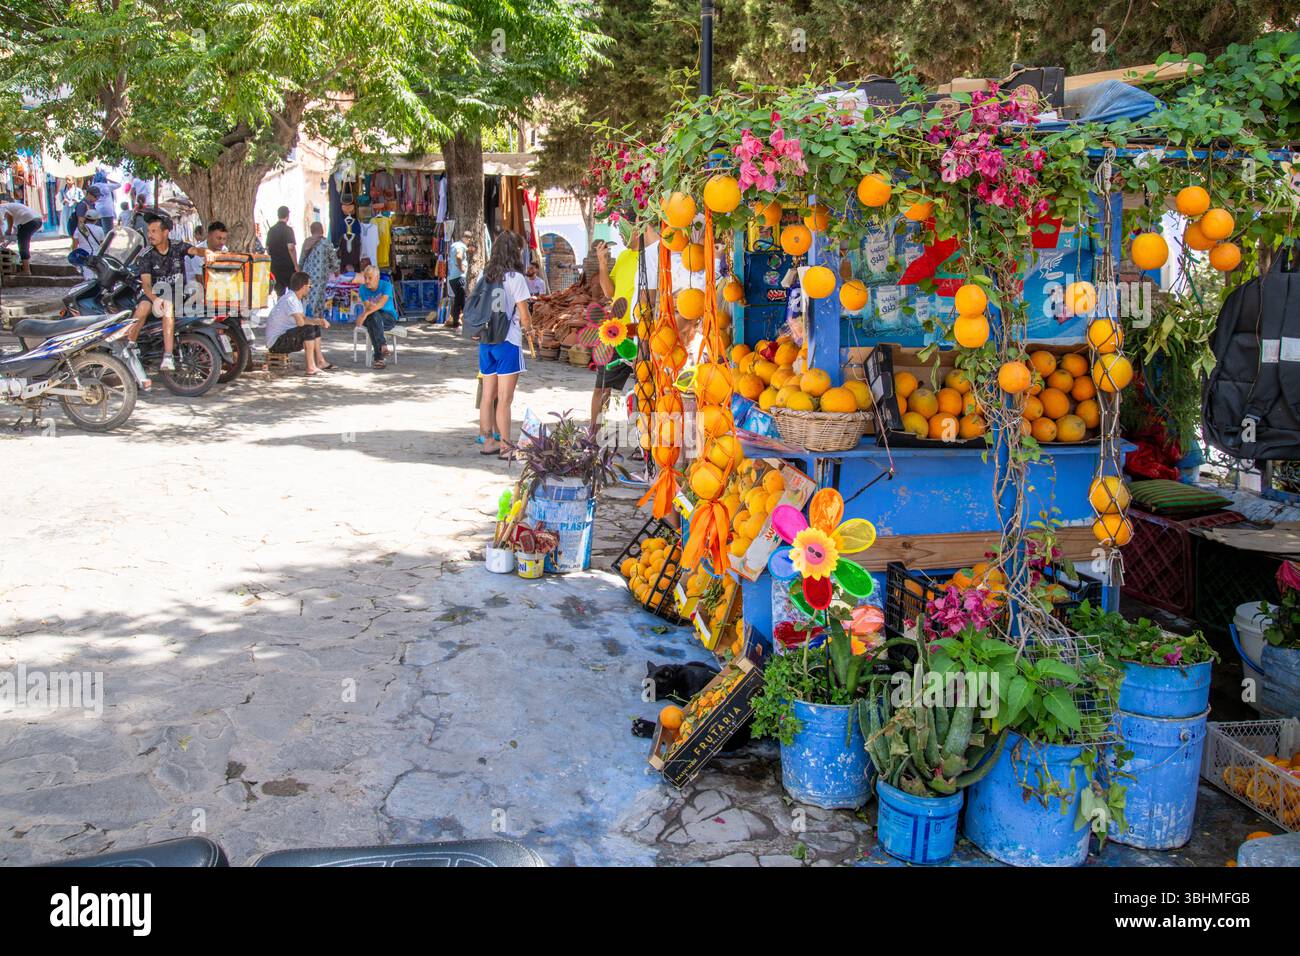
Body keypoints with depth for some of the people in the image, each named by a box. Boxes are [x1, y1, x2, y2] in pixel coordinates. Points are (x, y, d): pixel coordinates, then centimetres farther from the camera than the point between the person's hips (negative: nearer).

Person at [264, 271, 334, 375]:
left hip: (285, 334, 11)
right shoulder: (290, 300, -22)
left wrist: (319, 321, -6)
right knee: (309, 329, -25)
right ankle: (311, 367, -24)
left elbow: (304, 318, 13)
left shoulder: (296, 299, 10)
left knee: (316, 327, 13)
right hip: (276, 342, -11)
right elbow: (300, 322, -31)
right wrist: (316, 321, -11)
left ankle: (320, 362, 13)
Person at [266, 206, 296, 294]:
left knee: (279, 291, 9)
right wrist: (296, 265, -15)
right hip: (288, 265, -6)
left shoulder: (271, 230, 10)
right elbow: (291, 248, -18)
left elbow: (267, 249, 14)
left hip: (275, 265, 6)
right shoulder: (288, 229, -10)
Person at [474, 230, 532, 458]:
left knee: (488, 395, 14)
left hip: (485, 341, 6)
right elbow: (524, 318, -10)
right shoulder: (515, 278, -12)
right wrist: (526, 328, 9)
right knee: (504, 398, -3)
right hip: (508, 341, -6)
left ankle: (488, 441, 22)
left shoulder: (484, 276, 6)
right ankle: (505, 446, 0)